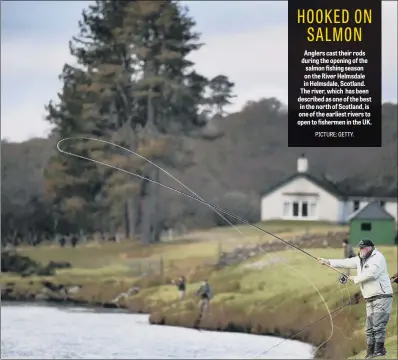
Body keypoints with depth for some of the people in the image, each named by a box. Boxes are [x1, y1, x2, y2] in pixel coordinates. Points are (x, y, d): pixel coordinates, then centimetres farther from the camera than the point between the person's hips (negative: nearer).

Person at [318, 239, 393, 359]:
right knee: (369, 328, 7)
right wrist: (328, 262, 12)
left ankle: (379, 350, -16)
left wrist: (355, 279, -10)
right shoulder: (360, 259, 17)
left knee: (378, 325, -15)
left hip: (381, 297, -9)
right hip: (370, 299, 9)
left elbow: (371, 274, -23)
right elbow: (346, 263, 19)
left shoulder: (378, 258, -11)